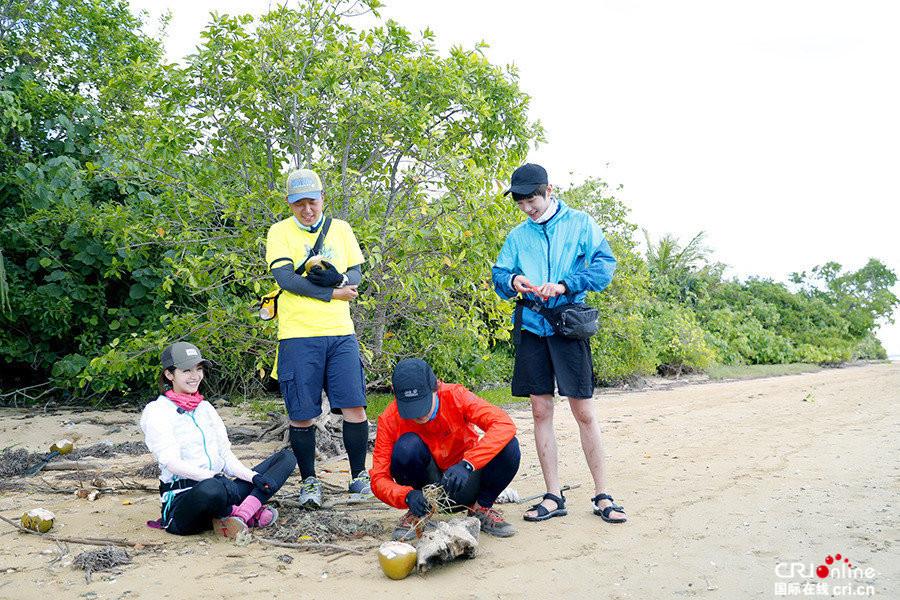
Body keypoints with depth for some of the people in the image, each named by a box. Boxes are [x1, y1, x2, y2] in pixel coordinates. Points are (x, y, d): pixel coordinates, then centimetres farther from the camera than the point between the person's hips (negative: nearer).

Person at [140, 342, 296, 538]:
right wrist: (214, 477, -28)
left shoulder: (205, 407, 20)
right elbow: (171, 462, -14)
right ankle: (251, 513, -11)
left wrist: (254, 477, -5)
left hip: (221, 488, 7)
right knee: (212, 488, -43)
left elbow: (226, 454, 14)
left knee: (287, 456, -4)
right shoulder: (156, 412, 0)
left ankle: (241, 515, -25)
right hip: (182, 498, -7)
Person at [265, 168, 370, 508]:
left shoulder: (340, 229, 14)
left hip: (340, 332, 3)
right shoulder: (280, 232, 4)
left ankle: (359, 476, 15)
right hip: (298, 335, -2)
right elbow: (284, 277, -10)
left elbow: (356, 273, 10)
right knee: (302, 414, 2)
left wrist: (336, 278, -13)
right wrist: (333, 292, -12)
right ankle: (309, 481, 19)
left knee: (354, 405, -1)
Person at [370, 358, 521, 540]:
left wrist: (467, 464, -43)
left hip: (464, 482, 1)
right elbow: (378, 479, -18)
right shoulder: (389, 419, -18)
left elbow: (504, 424, -32)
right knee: (408, 445, -31)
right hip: (426, 489, 0)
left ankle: (481, 509, 0)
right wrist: (408, 496, -39)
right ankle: (417, 514, -6)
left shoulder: (454, 395, -20)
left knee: (509, 447, -25)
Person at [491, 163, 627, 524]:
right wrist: (512, 281, -10)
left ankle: (602, 496, 11)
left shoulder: (580, 223, 3)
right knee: (541, 411, 4)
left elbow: (604, 266, -5)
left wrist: (564, 285, -18)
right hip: (531, 327, 4)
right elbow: (498, 276, 13)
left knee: (584, 412, -1)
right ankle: (553, 497, 14)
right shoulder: (518, 235, 14)